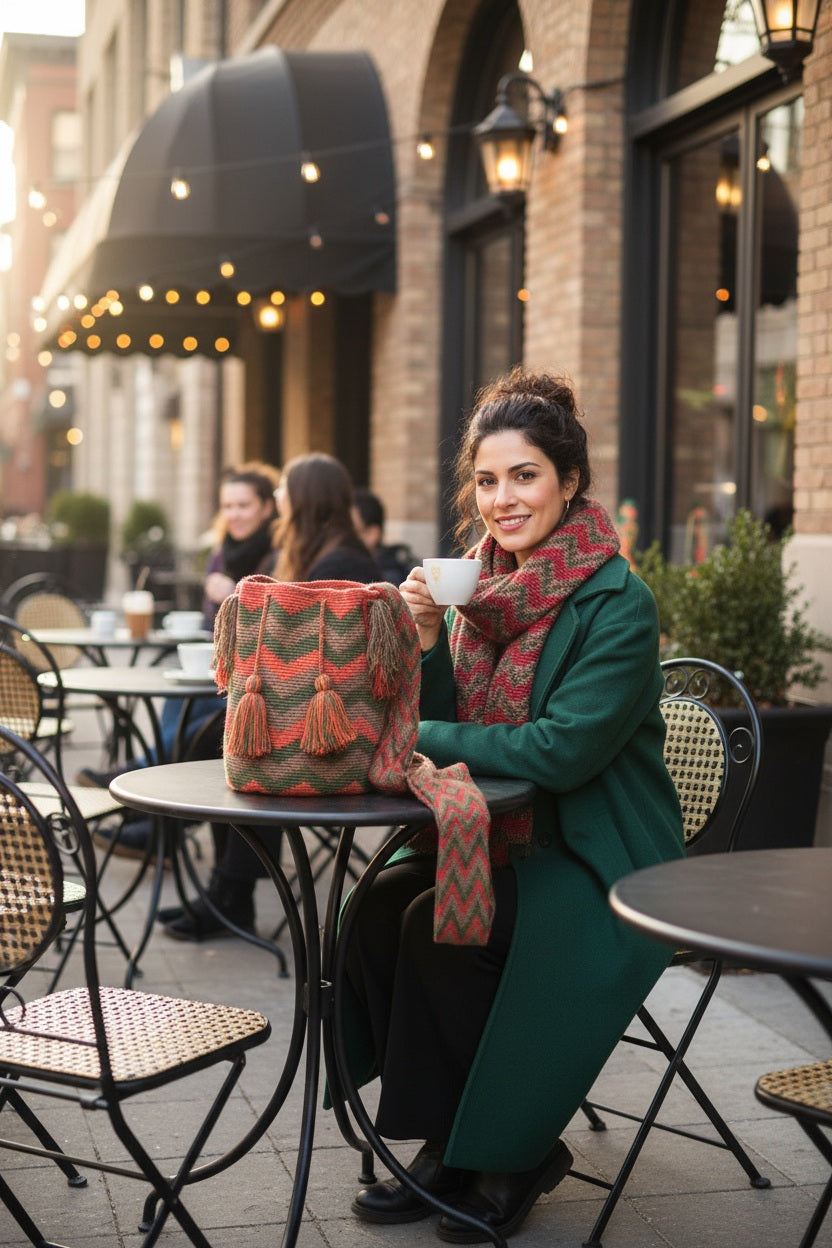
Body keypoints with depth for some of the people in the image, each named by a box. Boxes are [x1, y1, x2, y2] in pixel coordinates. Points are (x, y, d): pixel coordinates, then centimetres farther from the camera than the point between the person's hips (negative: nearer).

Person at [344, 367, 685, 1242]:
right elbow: (443, 727, 8)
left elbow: (562, 750, -23)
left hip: (593, 859, -6)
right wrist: (427, 639, -9)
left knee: (436, 924, -25)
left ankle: (514, 1154, -4)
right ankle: (448, 1149, -3)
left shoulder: (617, 605, -15)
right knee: (378, 905, -17)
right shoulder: (480, 584, 7)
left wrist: (422, 738, -16)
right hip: (500, 838, 7)